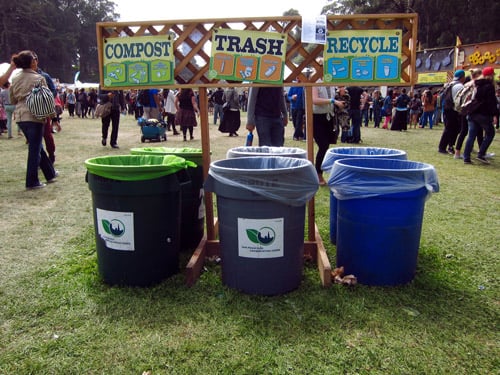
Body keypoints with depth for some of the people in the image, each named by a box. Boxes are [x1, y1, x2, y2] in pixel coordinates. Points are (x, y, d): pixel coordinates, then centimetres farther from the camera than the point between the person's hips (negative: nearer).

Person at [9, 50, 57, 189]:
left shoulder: (15, 80, 9)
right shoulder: (38, 78, -8)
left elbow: (12, 99, 16)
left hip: (20, 117, 7)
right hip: (35, 116, -7)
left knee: (36, 146, 18)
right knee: (35, 149, 0)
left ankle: (50, 173, 30)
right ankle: (32, 182, 3)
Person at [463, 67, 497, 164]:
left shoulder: (474, 85, 13)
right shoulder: (489, 86, -9)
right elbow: (492, 102, -15)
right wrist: (494, 114, -15)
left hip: (472, 114, 7)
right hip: (484, 115, -7)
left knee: (471, 136, 6)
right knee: (490, 134, 9)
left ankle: (466, 158, 3)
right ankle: (481, 154, 0)